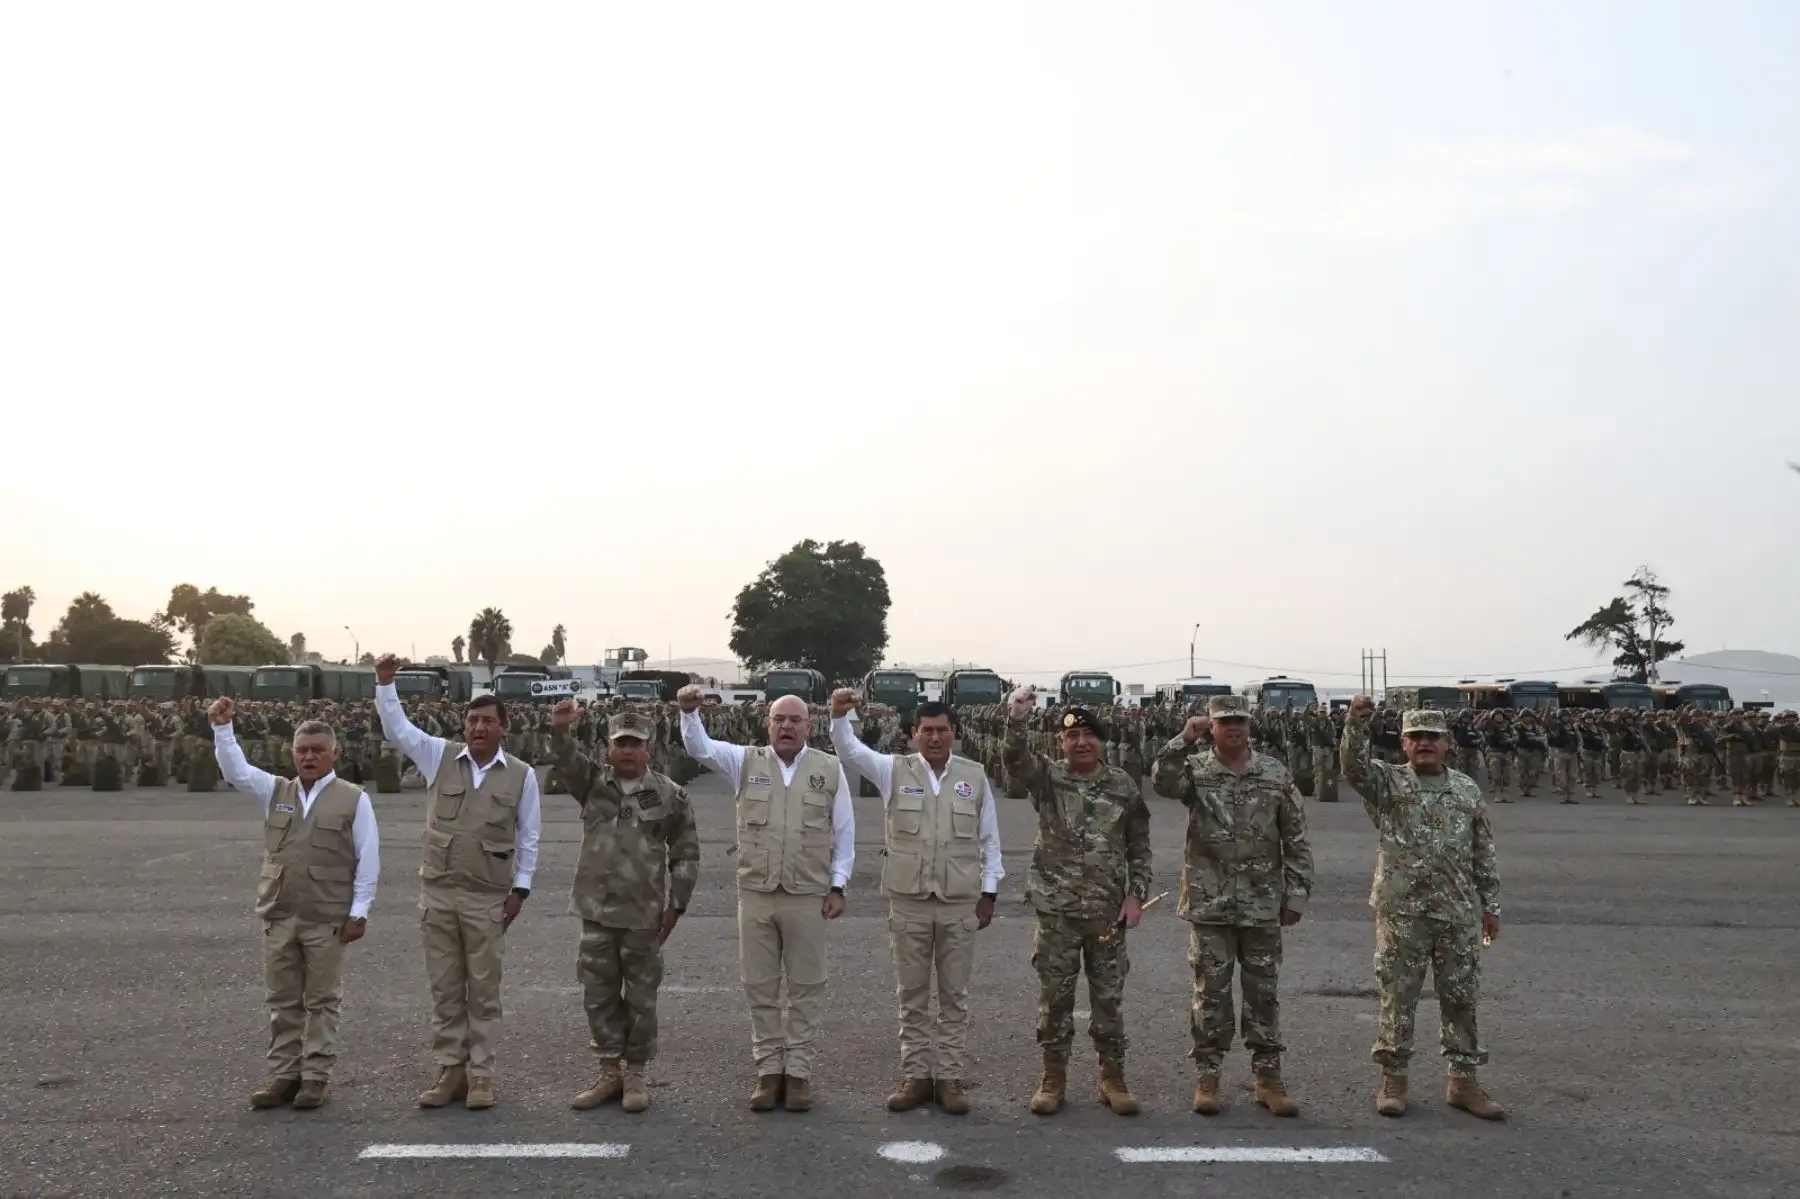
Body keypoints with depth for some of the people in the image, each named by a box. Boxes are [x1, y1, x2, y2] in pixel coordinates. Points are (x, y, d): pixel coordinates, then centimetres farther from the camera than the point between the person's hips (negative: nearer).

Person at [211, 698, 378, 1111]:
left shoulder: (354, 800, -2)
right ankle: (284, 1074, 19)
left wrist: (358, 912, -8)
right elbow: (235, 770, 1)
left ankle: (316, 1077, 11)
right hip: (278, 916, 4)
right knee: (282, 1000, 10)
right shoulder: (276, 792, 11)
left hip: (327, 919, -4)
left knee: (321, 1001, 4)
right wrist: (222, 728, -12)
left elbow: (368, 860, -4)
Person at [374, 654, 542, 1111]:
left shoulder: (521, 775, 0)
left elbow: (528, 837, 3)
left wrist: (521, 888, -1)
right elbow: (396, 728, -4)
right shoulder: (440, 757, 3)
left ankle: (480, 1074, 13)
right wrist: (385, 683, -15)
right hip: (438, 892, 2)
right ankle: (450, 1070, 18)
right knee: (444, 989, 9)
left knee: (483, 990, 5)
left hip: (488, 897, -2)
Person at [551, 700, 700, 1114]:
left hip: (644, 916, -2)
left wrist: (676, 903, -2)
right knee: (599, 997, 10)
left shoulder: (669, 795, -1)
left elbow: (686, 854, 3)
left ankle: (635, 1074, 20)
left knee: (640, 999, 6)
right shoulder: (592, 782, 4)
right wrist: (560, 730, -37)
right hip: (596, 912, 2)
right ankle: (610, 1072, 23)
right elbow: (567, 760, -16)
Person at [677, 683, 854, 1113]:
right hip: (755, 894, 1)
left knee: (806, 987, 6)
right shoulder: (747, 761, 4)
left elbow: (844, 833, 4)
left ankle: (799, 1070, 16)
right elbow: (700, 748, -10)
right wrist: (689, 712, -28)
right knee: (759, 986, 8)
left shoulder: (830, 769, 2)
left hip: (808, 896, -1)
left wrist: (838, 887, -1)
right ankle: (768, 1069, 20)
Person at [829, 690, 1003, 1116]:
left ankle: (951, 1077, 17)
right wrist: (839, 715, -34)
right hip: (908, 903, 0)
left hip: (960, 904, 0)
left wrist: (989, 892, 5)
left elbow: (989, 839, 7)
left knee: (954, 996, 8)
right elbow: (849, 750, -14)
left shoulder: (975, 776, 3)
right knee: (911, 996, 9)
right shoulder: (895, 770, 1)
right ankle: (916, 1075, 19)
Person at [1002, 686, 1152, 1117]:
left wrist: (1136, 894, -1)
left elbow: (1139, 848, 9)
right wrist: (1016, 723, -41)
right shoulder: (1047, 777, -1)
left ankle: (1113, 1078, 22)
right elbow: (1015, 759, -23)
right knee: (1054, 997, 7)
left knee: (1109, 997, 8)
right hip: (1057, 909, -1)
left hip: (1108, 911, 1)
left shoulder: (1124, 786, 4)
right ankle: (1053, 1078, 19)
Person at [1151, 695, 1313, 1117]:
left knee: (1263, 992, 8)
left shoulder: (1276, 774, 2)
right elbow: (1163, 782, -24)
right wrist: (1184, 740, -28)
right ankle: (1208, 1077, 15)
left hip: (1263, 904, 1)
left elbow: (1296, 839, 5)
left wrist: (1296, 894, 2)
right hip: (1209, 904, -1)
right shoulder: (1196, 770, -1)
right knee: (1211, 992, 5)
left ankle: (1268, 1078, 19)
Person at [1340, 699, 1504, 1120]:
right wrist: (1356, 724, -36)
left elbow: (1483, 853, 13)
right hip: (1401, 911, -3)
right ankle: (1393, 1079, 15)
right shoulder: (1388, 783, 0)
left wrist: (1490, 904, 11)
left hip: (1460, 913, 3)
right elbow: (1354, 767, -21)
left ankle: (1464, 1081, 21)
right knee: (1398, 998, 3)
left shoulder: (1467, 789, 10)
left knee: (1462, 998, 9)